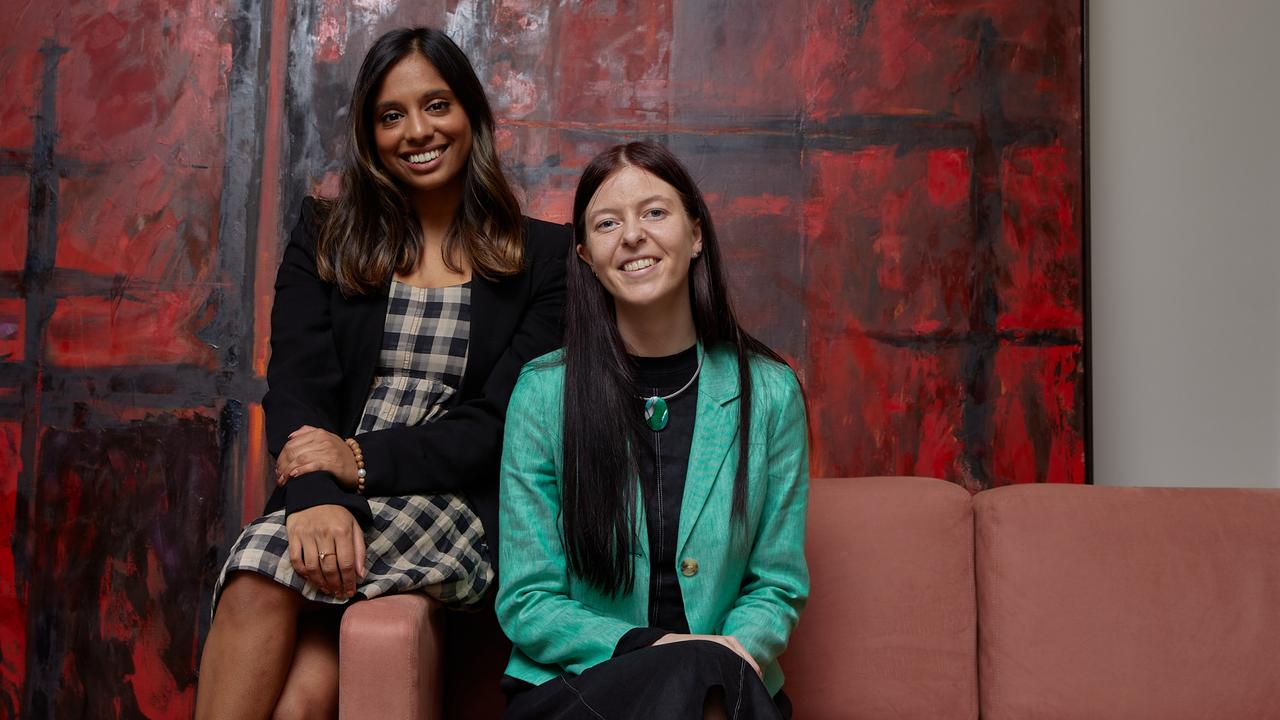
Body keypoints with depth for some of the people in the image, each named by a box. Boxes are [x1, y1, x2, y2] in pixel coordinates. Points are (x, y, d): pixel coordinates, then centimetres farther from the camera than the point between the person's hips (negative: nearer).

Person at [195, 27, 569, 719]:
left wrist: (363, 460, -16)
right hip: (327, 508, 2)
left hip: (460, 510, -2)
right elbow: (295, 385, 0)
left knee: (263, 570, -31)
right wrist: (317, 497, -21)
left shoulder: (543, 257, 7)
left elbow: (502, 421, -2)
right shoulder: (326, 236, 14)